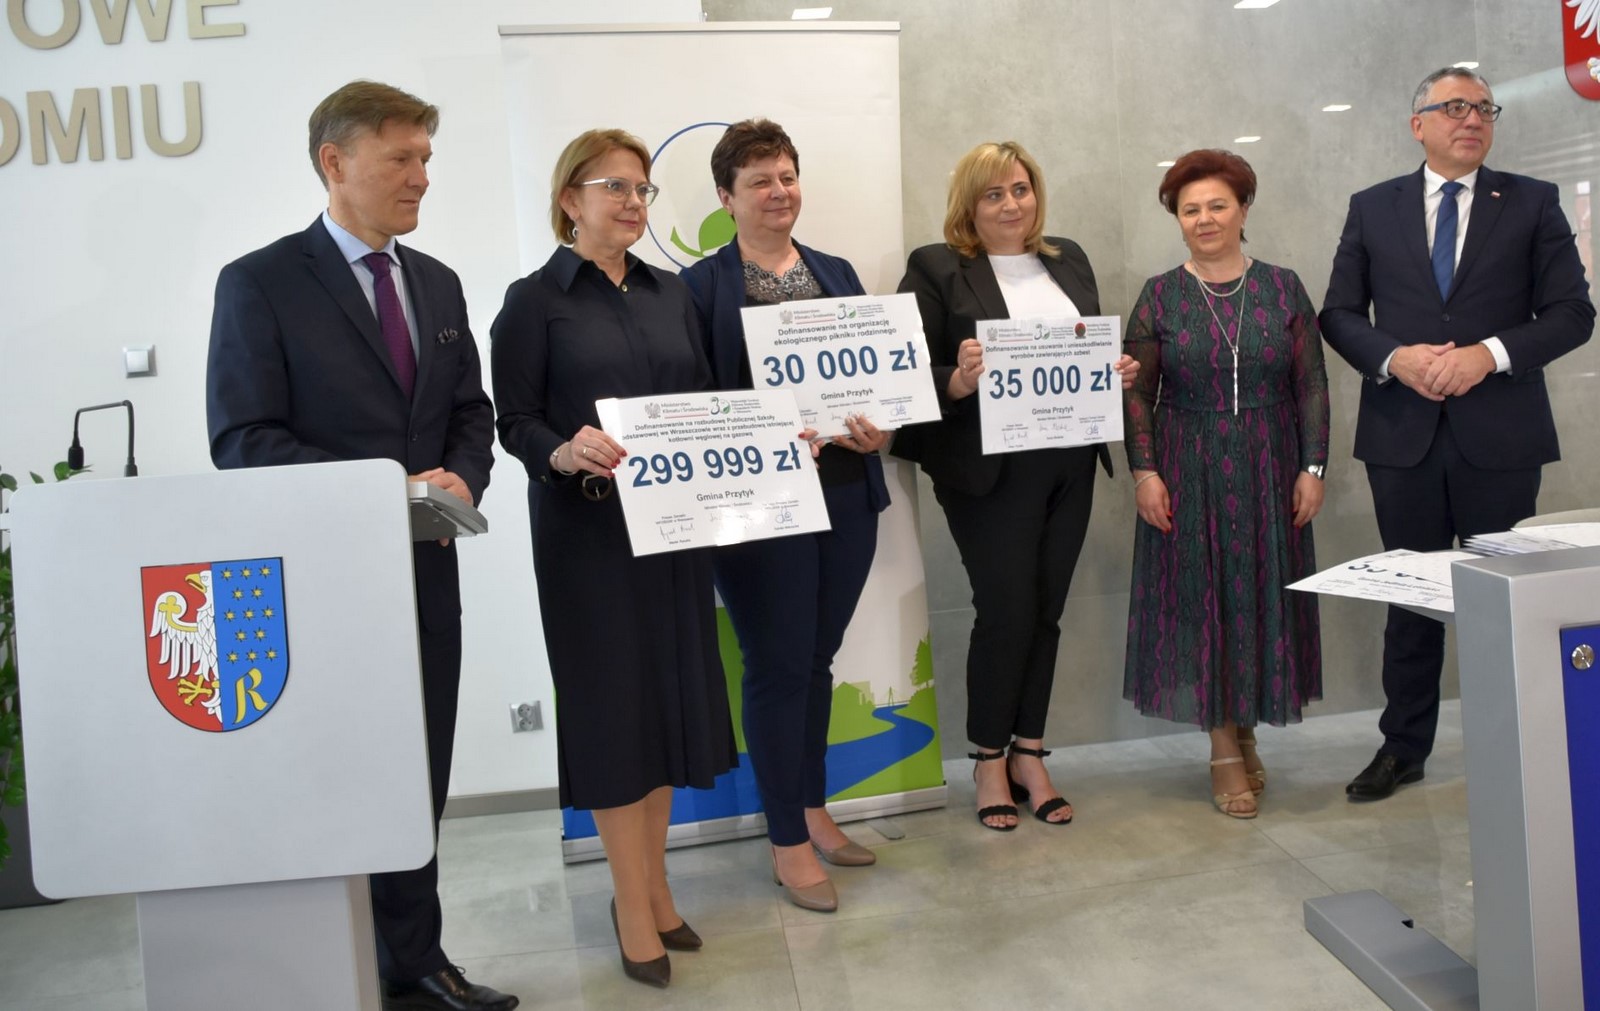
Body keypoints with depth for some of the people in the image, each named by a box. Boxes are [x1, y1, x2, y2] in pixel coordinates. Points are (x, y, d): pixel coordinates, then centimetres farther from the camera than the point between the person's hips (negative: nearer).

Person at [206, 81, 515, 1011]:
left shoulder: (438, 283, 12)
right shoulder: (260, 283, -7)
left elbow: (471, 412, 14)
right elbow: (243, 440, -13)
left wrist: (462, 476, -8)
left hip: (425, 568, 5)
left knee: (419, 780, 12)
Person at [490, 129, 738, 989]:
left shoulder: (670, 294, 12)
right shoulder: (535, 299, -3)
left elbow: (703, 399, 12)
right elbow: (514, 420, -9)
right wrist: (566, 453, -28)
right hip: (586, 528, -5)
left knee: (672, 690, 9)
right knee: (612, 699, 1)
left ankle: (649, 883, 26)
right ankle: (634, 906, 14)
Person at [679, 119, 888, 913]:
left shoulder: (837, 273, 13)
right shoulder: (702, 286, -4)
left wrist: (880, 427, -6)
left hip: (846, 495, 5)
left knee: (816, 660, 16)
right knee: (778, 666, 3)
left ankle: (812, 811, 33)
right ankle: (789, 844, 17)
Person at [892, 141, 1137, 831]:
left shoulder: (1068, 260, 15)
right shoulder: (936, 269, -3)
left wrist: (1116, 371, -1)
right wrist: (959, 381, -26)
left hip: (1069, 465, 5)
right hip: (990, 470, -5)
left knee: (1045, 613, 10)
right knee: (1006, 612, -2)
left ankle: (1029, 756, 24)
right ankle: (989, 762, 17)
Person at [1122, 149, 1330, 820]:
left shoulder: (1282, 288, 4)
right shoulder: (1159, 297, 1)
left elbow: (1311, 385, 3)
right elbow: (1137, 392, -1)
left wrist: (1313, 467, -3)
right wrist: (1144, 471, -9)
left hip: (1268, 474, 1)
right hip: (1188, 475, -1)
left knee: (1261, 597, 7)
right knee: (1200, 598, 2)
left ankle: (1247, 730, 24)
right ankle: (1224, 750, 12)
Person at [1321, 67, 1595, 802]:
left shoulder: (1532, 203, 5)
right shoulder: (1372, 208, 8)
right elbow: (1339, 314, 5)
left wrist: (1490, 353, -15)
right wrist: (1396, 357, -13)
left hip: (1501, 433, -1)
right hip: (1403, 432, 1)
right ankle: (1404, 746, 19)